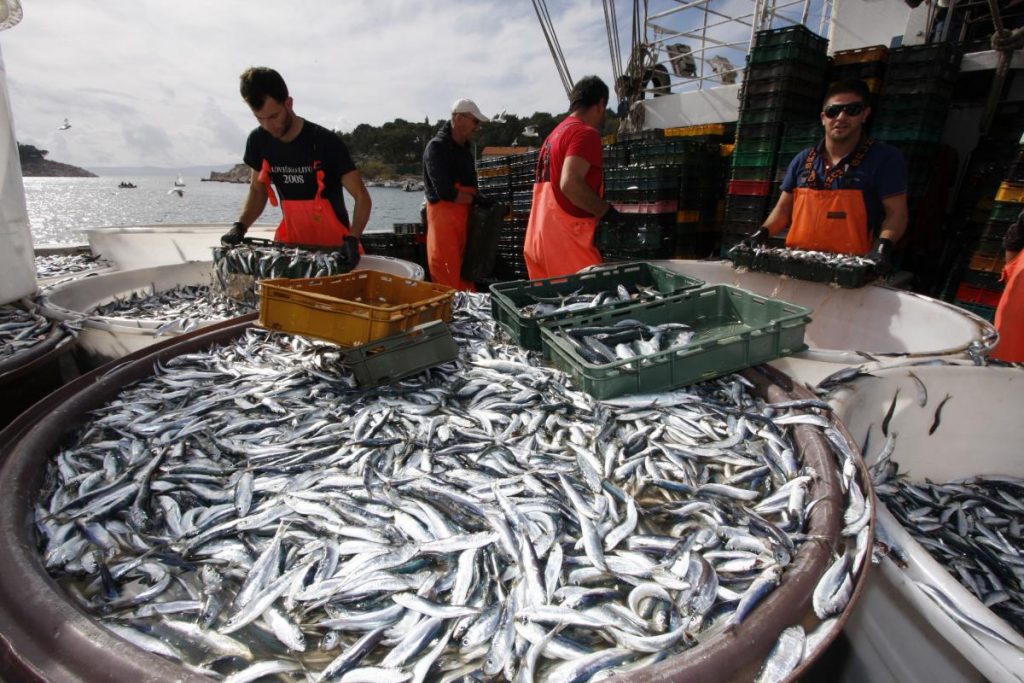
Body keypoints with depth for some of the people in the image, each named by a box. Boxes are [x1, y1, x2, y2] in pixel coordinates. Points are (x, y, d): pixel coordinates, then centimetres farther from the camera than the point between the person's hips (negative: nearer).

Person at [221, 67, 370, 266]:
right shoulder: (258, 141, 1)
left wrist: (352, 240, -30)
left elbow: (362, 196, -15)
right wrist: (240, 226, -3)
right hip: (290, 241, 4)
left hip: (335, 247, -4)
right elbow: (258, 190, 14)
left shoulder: (325, 142, -14)